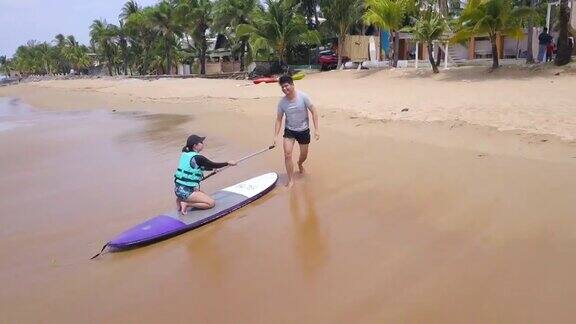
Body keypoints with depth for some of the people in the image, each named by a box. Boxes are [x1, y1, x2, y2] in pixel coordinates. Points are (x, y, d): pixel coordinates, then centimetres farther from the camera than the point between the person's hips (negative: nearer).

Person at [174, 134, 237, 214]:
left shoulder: (185, 154, 8)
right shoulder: (197, 158, -18)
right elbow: (213, 164, -6)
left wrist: (213, 169, 22)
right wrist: (228, 163, 6)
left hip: (179, 189, 9)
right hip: (185, 191, -9)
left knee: (206, 196, 24)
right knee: (211, 203, -3)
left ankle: (181, 200, 12)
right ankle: (186, 204, -7)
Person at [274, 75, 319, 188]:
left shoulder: (303, 97, -18)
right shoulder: (282, 102, -11)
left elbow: (314, 112, -12)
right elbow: (279, 119, -3)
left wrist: (316, 130, -17)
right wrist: (275, 136, -11)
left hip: (303, 130, -1)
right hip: (289, 130, 1)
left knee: (304, 155, 14)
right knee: (287, 154, -15)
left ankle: (300, 164, 52)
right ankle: (291, 179, -2)